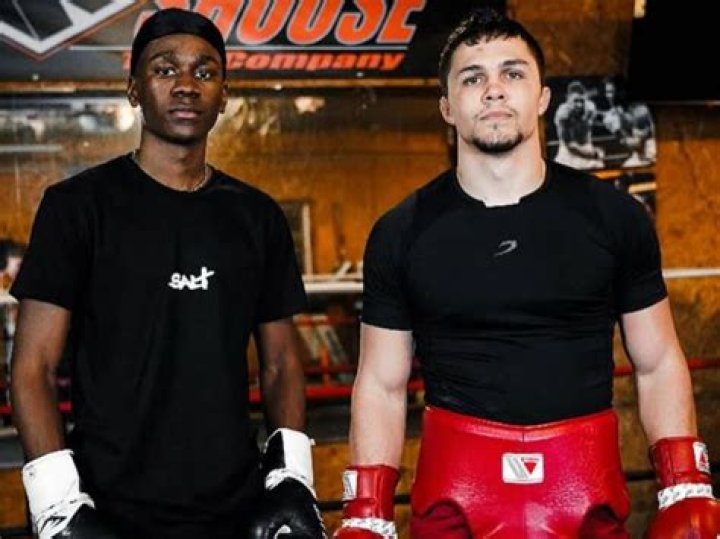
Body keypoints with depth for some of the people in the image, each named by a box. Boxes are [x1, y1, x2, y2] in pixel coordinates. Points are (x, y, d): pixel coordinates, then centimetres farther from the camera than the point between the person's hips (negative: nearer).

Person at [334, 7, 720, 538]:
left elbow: (658, 365, 5)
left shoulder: (614, 216, 0)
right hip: (452, 494, 0)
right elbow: (381, 384, 3)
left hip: (590, 495, 1)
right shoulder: (402, 234, 0)